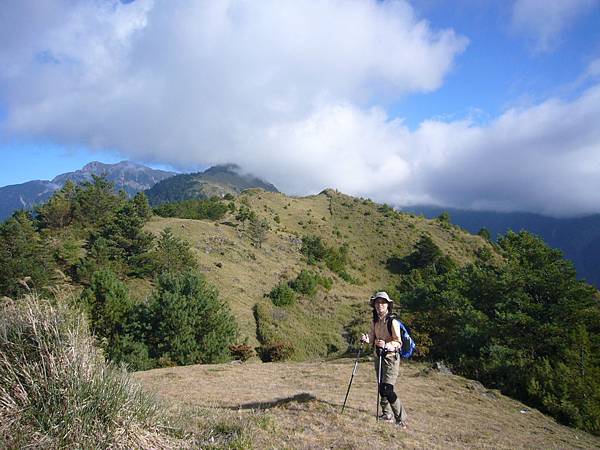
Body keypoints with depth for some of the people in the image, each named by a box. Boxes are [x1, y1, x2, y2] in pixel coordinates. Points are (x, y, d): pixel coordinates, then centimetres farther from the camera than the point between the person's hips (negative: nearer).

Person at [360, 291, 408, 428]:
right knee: (381, 388, 13)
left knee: (387, 389, -13)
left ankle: (401, 420, -1)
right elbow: (372, 337, 6)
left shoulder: (393, 322, -15)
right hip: (378, 356, 7)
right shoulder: (375, 321, 6)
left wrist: (386, 345, -32)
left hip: (391, 357, -7)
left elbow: (398, 342, -15)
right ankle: (387, 414, 30)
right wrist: (366, 338, -15)